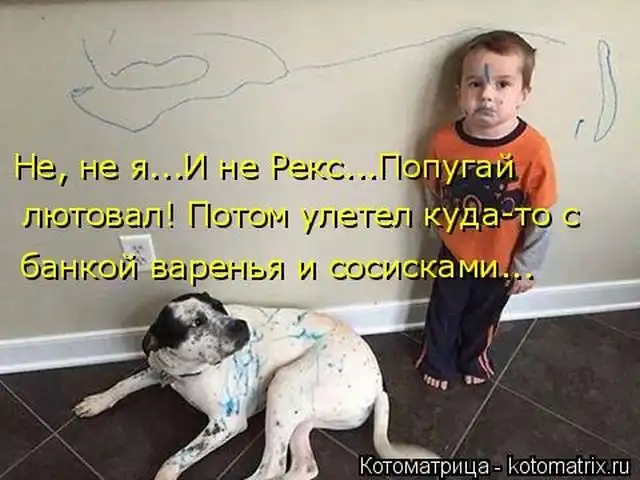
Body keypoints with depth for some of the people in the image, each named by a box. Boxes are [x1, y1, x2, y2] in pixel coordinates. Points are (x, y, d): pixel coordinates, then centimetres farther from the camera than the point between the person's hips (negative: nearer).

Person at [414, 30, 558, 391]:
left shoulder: (534, 149, -28)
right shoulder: (444, 141, -21)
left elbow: (543, 216, -16)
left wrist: (527, 265, -9)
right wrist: (447, 222, 7)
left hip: (502, 261, -1)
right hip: (454, 253, 1)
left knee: (484, 317, 26)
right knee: (444, 314, 23)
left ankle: (473, 358, 55)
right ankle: (437, 361, 51)